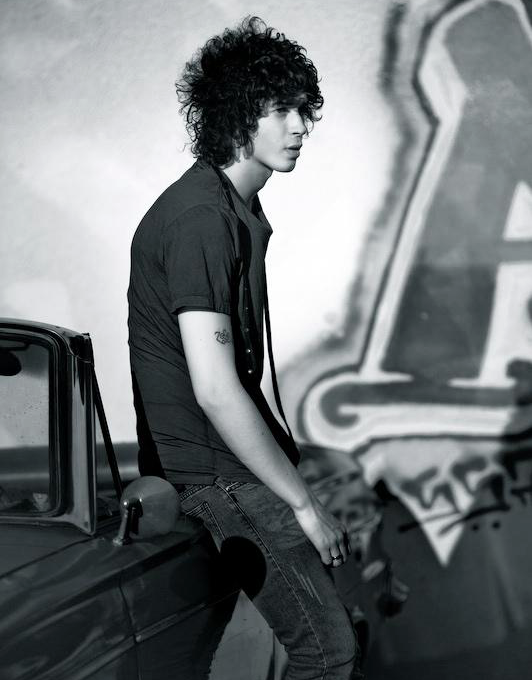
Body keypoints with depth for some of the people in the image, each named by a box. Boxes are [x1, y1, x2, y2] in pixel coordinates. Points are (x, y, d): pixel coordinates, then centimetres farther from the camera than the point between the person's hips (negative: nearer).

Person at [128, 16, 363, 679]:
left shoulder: (239, 207, 12)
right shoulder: (200, 220, -20)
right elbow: (215, 390, -26)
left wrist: (280, 448, 17)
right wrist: (304, 504, -20)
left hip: (230, 452, 10)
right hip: (211, 474, -10)